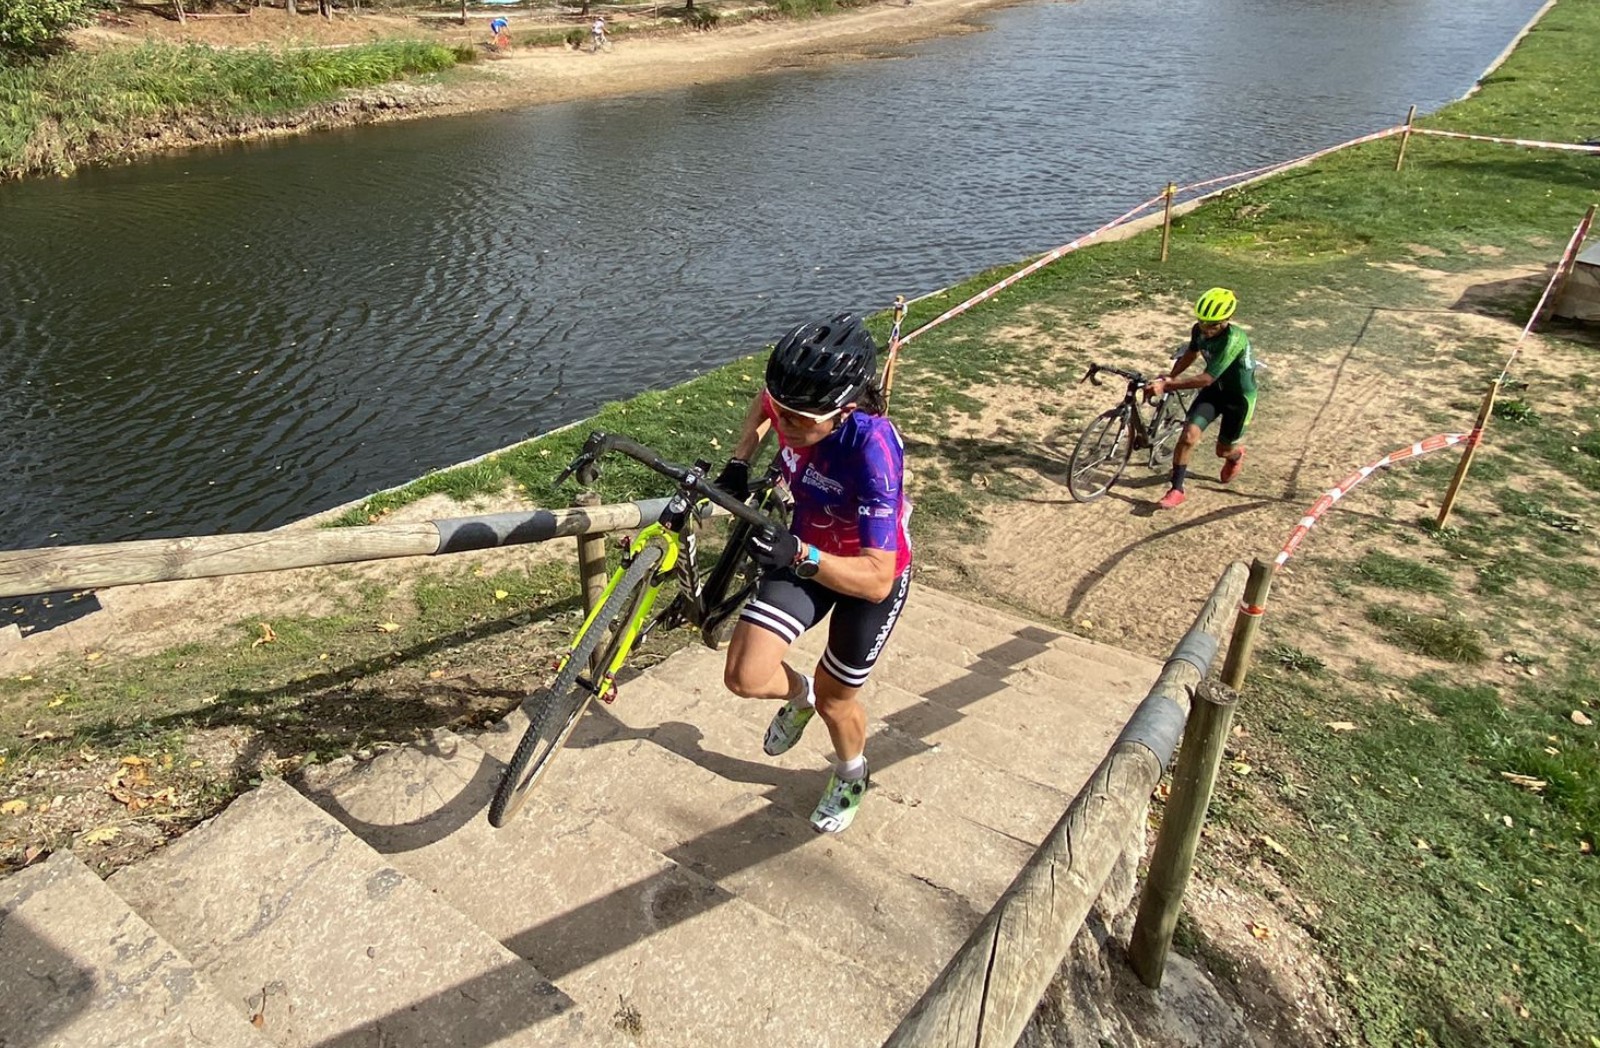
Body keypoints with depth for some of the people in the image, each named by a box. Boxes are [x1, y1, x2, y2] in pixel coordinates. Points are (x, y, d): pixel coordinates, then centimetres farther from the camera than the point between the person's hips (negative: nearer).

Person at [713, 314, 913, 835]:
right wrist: (738, 462, -6)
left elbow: (876, 579, -39)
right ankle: (799, 693, 28)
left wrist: (800, 555, -52)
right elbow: (763, 405, 7)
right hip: (805, 552, 5)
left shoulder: (873, 450, -38)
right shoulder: (793, 402, -22)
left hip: (871, 574, -4)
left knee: (834, 698, 13)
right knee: (745, 676, -10)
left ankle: (852, 777, 48)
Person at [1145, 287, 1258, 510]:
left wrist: (1166, 385, -39)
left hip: (1240, 395, -5)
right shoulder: (1199, 330, -16)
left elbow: (1205, 379, -38)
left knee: (1223, 450, 12)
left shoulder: (1233, 340, -37)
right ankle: (1176, 490, -3)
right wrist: (1171, 376, -3)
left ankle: (1236, 455, 50)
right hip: (1215, 389, 5)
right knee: (1189, 435, -15)